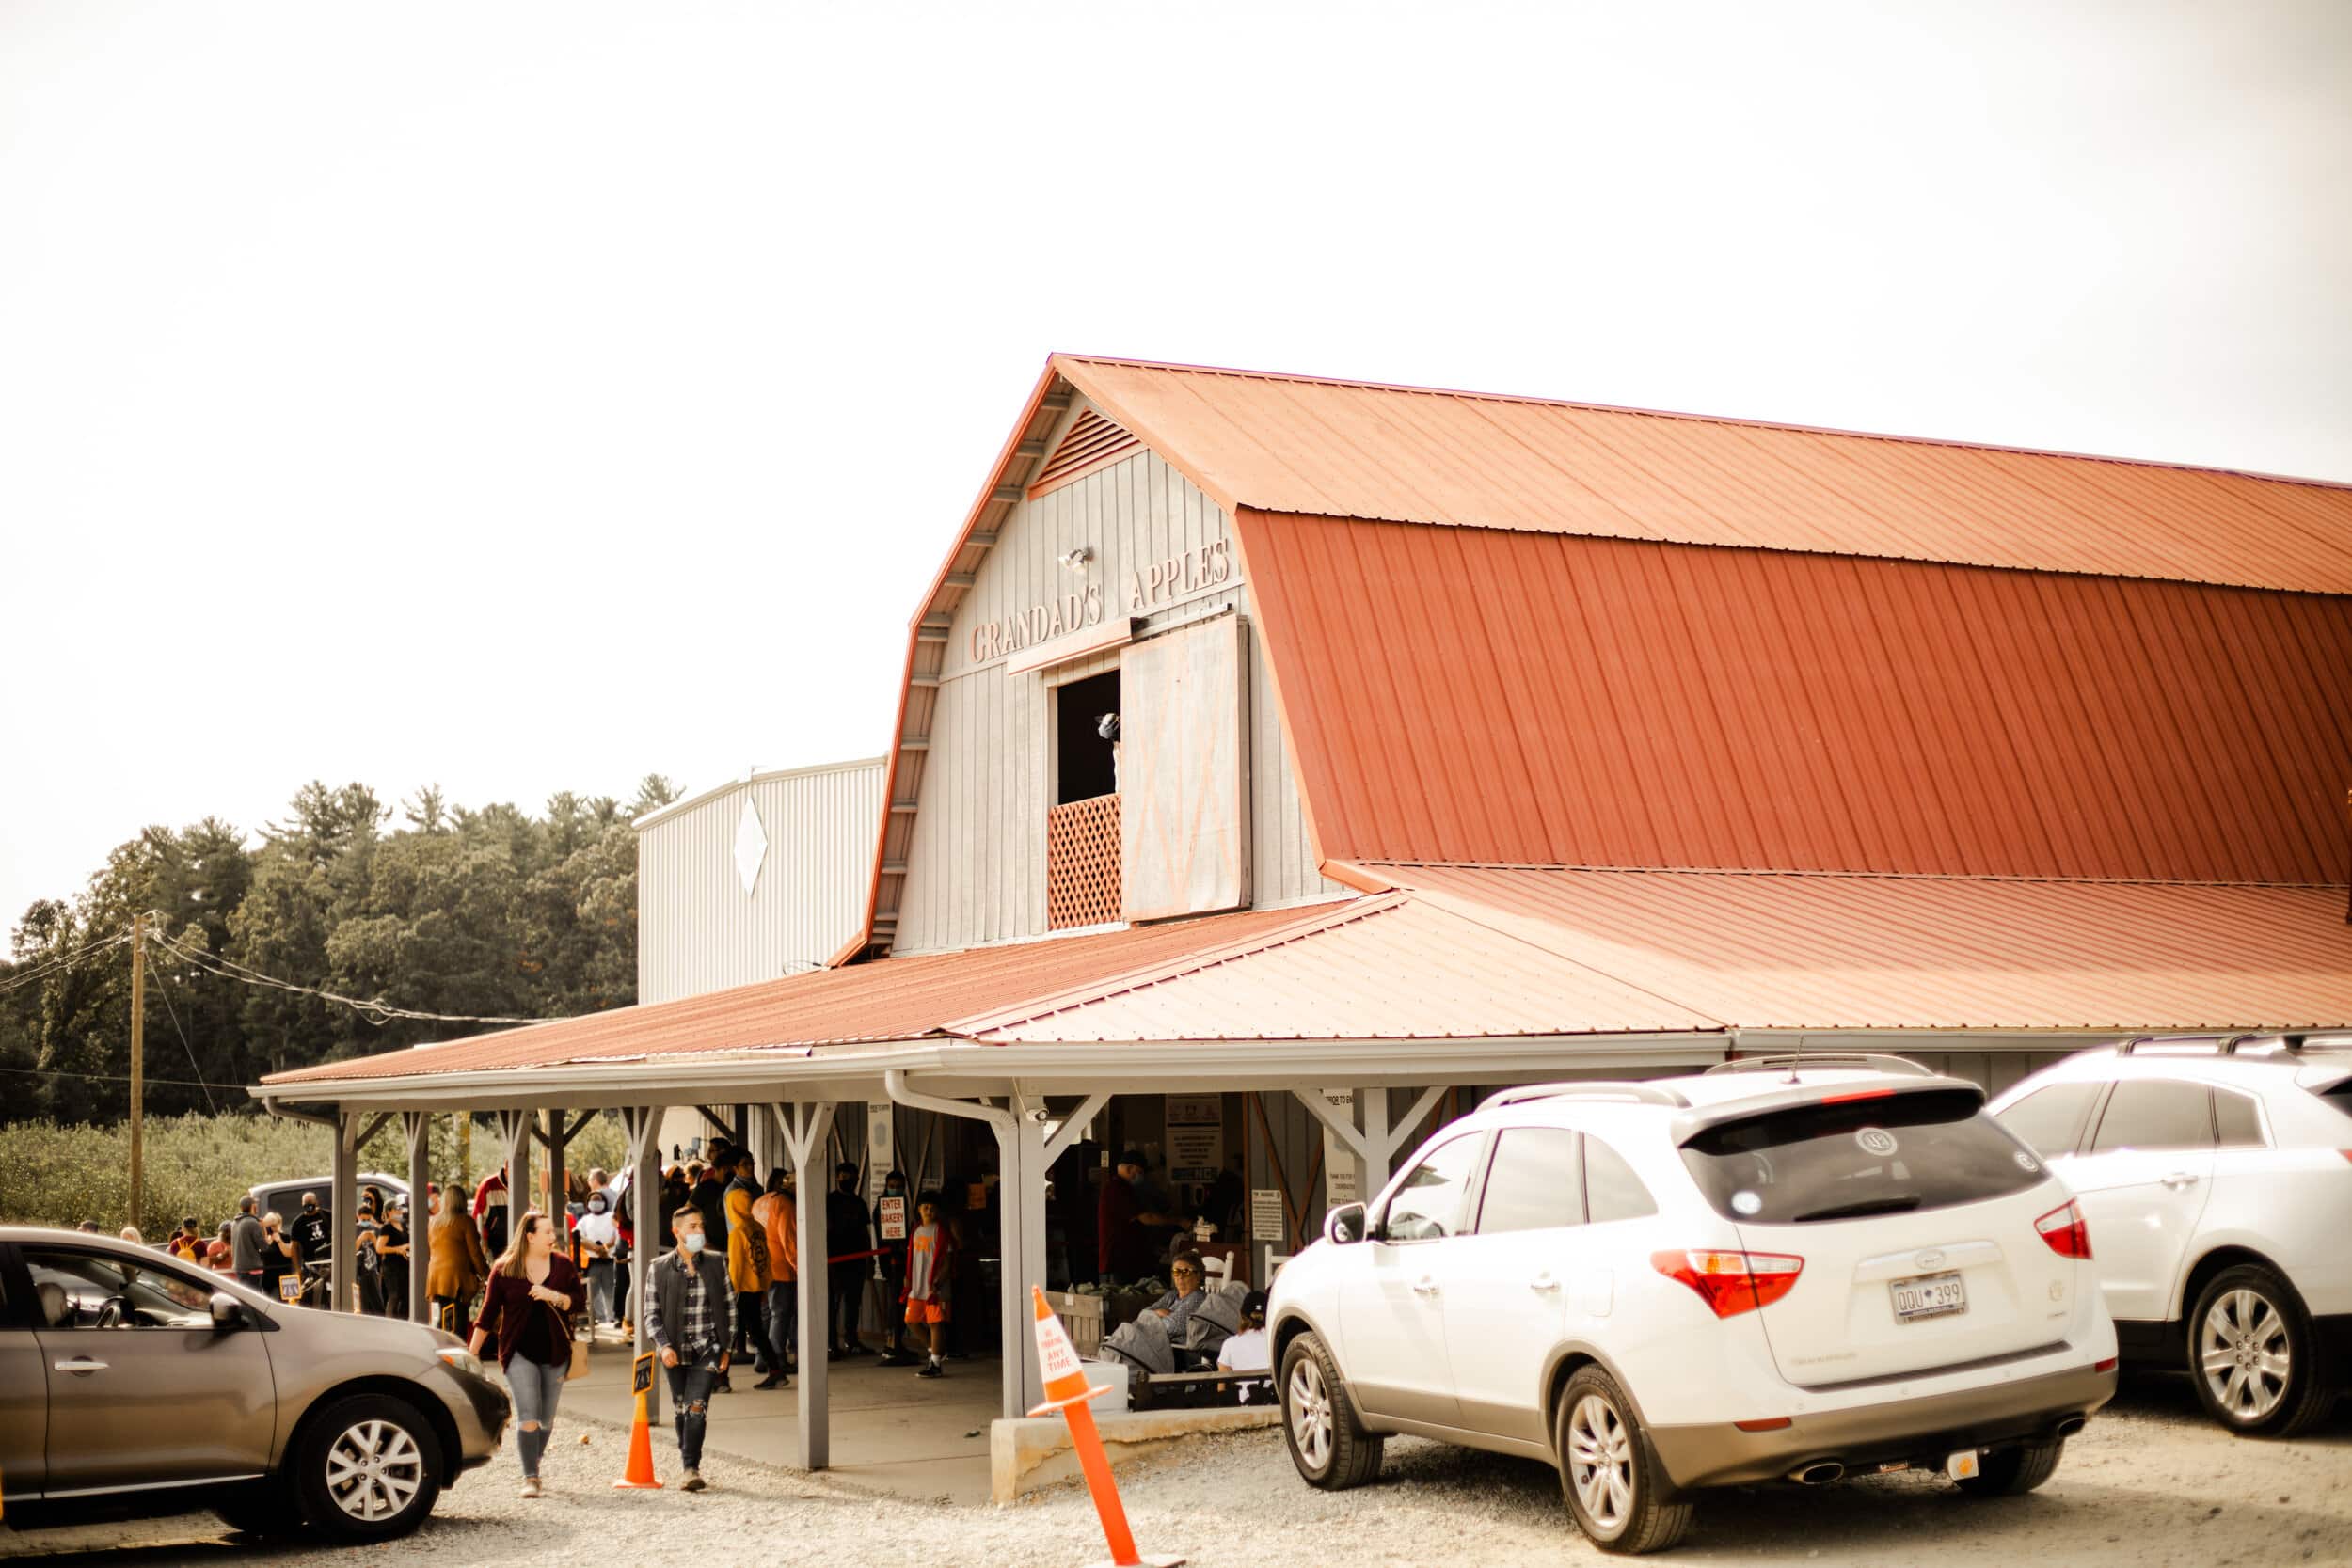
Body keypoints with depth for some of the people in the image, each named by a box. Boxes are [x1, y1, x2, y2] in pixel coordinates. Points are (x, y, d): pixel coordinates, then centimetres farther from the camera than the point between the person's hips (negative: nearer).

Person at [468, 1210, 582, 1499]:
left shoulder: (562, 1265, 3)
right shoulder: (504, 1269, -2)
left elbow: (580, 1300, 1)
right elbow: (489, 1313, 3)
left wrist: (554, 1296, -17)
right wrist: (471, 1353, 2)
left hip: (555, 1352, 3)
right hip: (519, 1352, -3)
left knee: (546, 1418, 10)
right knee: (527, 1416, -11)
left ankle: (534, 1464, 30)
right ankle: (530, 1477, -9)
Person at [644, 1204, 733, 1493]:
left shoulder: (716, 1264, 2)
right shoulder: (659, 1268, -1)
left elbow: (729, 1306, 8)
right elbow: (651, 1313, 1)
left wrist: (725, 1348, 4)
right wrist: (663, 1345, -13)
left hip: (707, 1351, -1)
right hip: (675, 1352, 1)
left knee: (697, 1409, -13)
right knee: (682, 1410, 11)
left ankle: (691, 1468, -9)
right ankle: (689, 1465, 27)